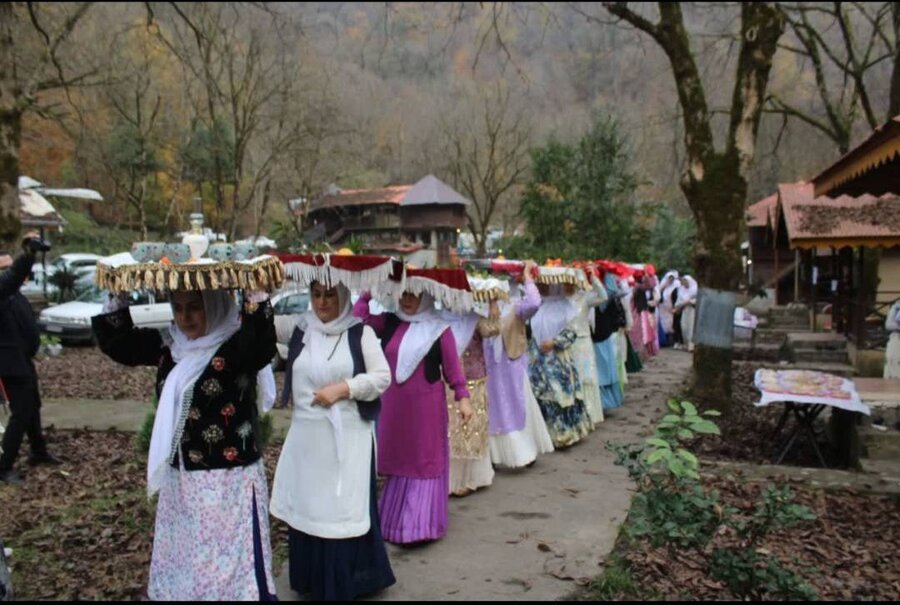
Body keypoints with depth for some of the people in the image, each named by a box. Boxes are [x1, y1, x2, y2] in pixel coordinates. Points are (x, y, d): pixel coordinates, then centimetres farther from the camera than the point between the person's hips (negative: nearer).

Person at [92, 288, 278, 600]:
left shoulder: (238, 344, -15)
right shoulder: (168, 345, 6)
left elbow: (262, 344, -36)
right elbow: (115, 341, 12)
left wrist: (255, 293, -42)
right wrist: (118, 296, 1)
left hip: (229, 479, -7)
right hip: (180, 480, 7)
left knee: (229, 563, 0)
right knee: (180, 562, 20)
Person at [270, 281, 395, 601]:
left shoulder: (360, 332, -2)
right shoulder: (300, 330, 6)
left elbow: (382, 377, -4)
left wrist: (342, 388, -15)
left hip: (348, 436, -3)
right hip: (307, 435, 3)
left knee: (343, 508, 1)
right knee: (307, 506, 9)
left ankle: (344, 583, 16)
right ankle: (312, 580, 26)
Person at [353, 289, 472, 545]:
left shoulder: (439, 329, -5)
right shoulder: (389, 323, 5)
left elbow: (452, 366, -3)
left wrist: (462, 397, -6)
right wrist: (367, 293, -2)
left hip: (427, 405, -4)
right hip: (393, 404, 4)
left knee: (425, 462, 2)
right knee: (398, 459, 14)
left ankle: (420, 524, 11)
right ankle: (395, 519, 29)